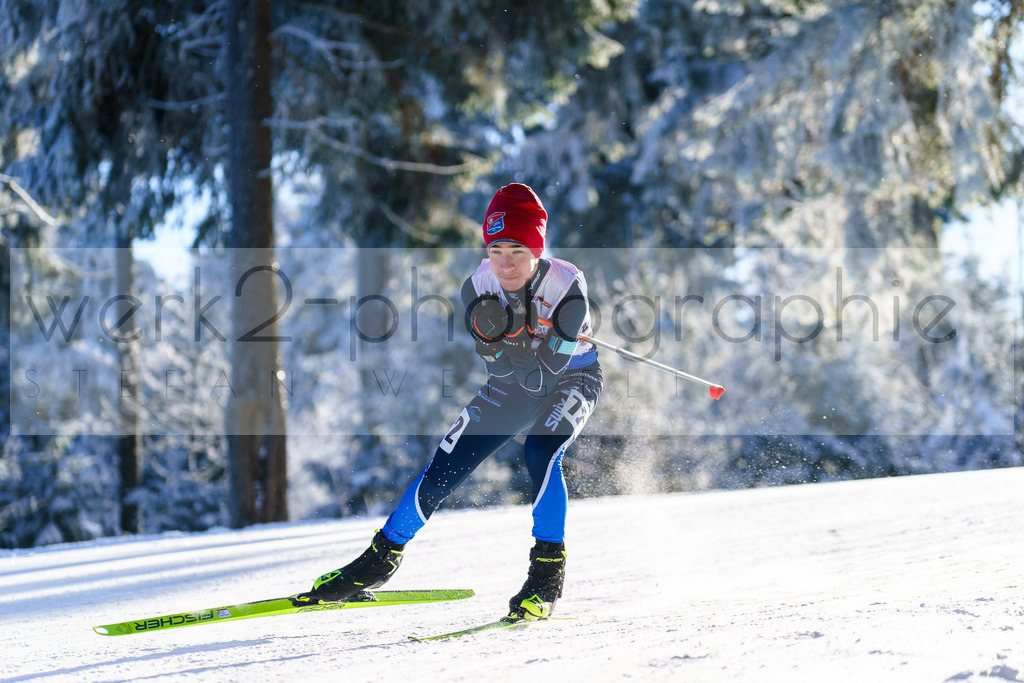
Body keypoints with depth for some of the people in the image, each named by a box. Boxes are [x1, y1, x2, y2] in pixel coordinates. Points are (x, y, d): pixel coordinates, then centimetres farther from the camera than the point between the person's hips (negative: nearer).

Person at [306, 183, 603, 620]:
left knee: (540, 452, -33)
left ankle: (548, 573, -20)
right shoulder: (479, 287, -21)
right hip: (511, 388, 4)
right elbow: (501, 369, -17)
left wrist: (509, 336, -43)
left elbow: (542, 375, -31)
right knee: (441, 472, -2)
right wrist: (491, 336, -38)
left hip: (570, 382, -4)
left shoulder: (567, 286, -31)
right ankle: (380, 560, 20)